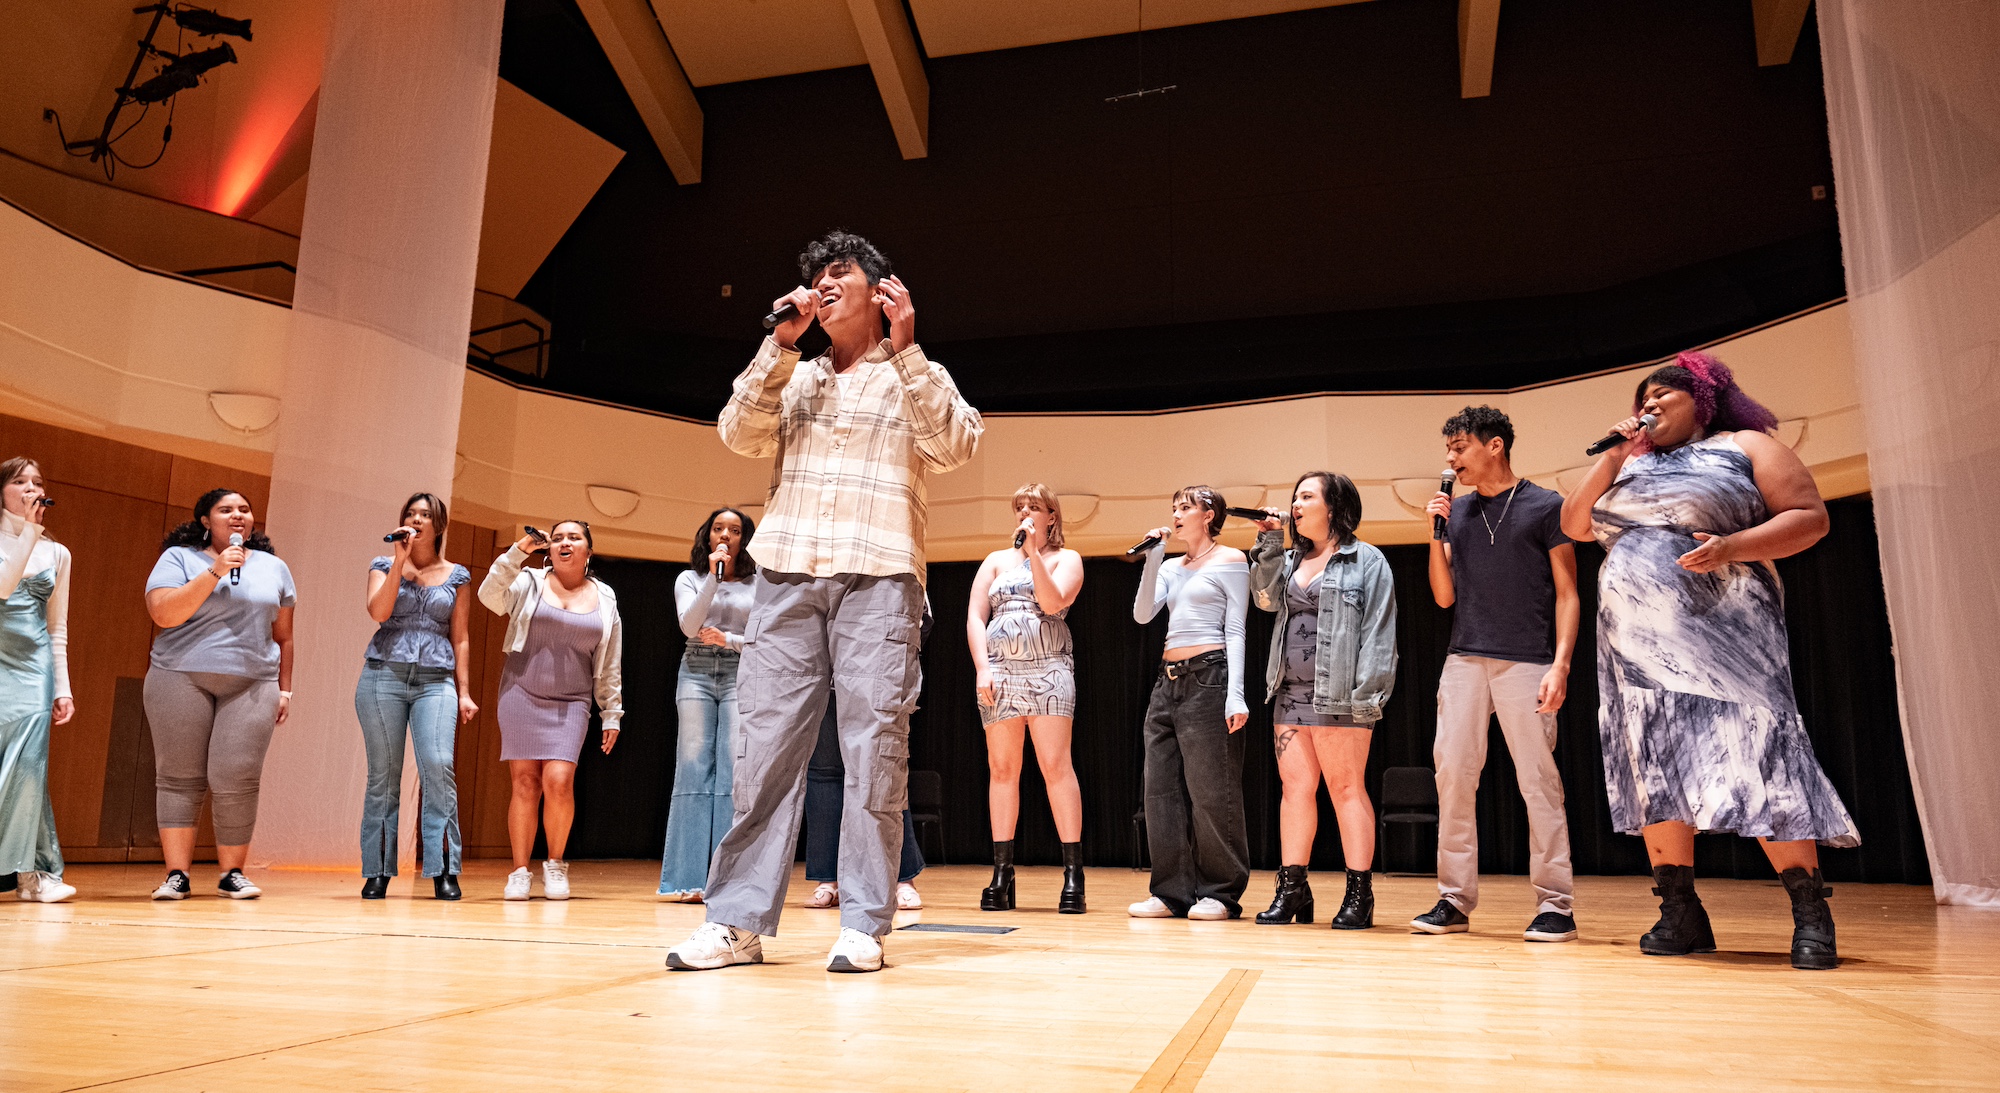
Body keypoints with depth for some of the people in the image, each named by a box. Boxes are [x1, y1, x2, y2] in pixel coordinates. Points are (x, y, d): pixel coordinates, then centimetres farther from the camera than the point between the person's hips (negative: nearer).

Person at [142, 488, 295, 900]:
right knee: (181, 777, -3)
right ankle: (177, 875, 3)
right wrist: (214, 573, -13)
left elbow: (283, 636, 18)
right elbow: (163, 614, -9)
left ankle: (232, 873, 3)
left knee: (235, 781, -7)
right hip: (181, 679, -1)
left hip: (252, 685, 1)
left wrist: (284, 689, 11)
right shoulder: (178, 558, 7)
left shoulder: (274, 567, 16)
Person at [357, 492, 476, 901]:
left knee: (438, 767, -15)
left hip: (436, 682, 0)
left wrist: (464, 692, 6)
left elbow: (460, 638, 12)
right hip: (384, 677, 0)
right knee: (383, 775, 0)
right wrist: (400, 560, -8)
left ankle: (444, 872, -10)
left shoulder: (457, 576, 13)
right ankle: (377, 872, 9)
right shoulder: (384, 566, 11)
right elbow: (378, 612, -7)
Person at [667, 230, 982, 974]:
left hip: (879, 578, -2)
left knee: (874, 750, -6)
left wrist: (906, 351, -5)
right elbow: (740, 434, 6)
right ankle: (738, 921, 2)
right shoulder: (792, 380, 23)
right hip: (787, 575, 3)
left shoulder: (917, 377, 15)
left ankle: (863, 926, 0)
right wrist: (781, 345, 2)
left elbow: (957, 446, -4)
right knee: (765, 744, -2)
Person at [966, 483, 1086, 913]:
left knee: (1056, 766, -11)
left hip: (1049, 669, -3)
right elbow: (975, 616, 10)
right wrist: (982, 667, -3)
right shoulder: (996, 560, 19)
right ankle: (1002, 874, 5)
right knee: (1002, 769, 1)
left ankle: (1073, 872, -9)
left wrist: (1033, 553, -8)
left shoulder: (1066, 558, 12)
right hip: (999, 671, 3)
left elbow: (1052, 603, -7)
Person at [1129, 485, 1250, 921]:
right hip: (1168, 680, 7)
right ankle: (1172, 892, 11)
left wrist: (1235, 693, -14)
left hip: (1209, 676, -7)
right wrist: (1152, 559, 1)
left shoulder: (1230, 560, 2)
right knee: (1162, 791, 4)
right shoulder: (1171, 567, 19)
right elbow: (1142, 614, 6)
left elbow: (1235, 630, -5)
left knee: (1211, 791, -4)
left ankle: (1220, 893, 6)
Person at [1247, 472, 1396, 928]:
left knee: (1346, 788, -2)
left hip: (1337, 696, -6)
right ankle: (1292, 890, 11)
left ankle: (1359, 895, 5)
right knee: (1294, 787, 5)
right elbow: (1266, 598, 7)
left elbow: (1378, 632, -7)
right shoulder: (1291, 559, 19)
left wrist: (1367, 693, -15)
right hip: (1290, 693, 6)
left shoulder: (1366, 561, -1)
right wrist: (1269, 545, 2)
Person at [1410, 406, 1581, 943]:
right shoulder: (1456, 511, 15)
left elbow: (1566, 593, 0)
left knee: (1538, 781, -4)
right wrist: (1436, 534, 3)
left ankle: (1555, 905, 4)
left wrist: (1561, 663, -11)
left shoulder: (1546, 506, 3)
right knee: (1453, 774, -1)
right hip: (1464, 661, 4)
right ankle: (1454, 899, 5)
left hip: (1527, 664, -4)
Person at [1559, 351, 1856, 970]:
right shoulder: (1630, 464, 21)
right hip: (1637, 641, 5)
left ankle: (1811, 915, -3)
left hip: (1722, 632, -5)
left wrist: (1733, 546, -16)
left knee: (1755, 756, -12)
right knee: (1653, 767, 0)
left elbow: (1810, 517, -1)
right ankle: (1680, 914, 4)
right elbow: (1573, 525, 13)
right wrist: (1611, 455, 5)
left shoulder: (1745, 445, 8)